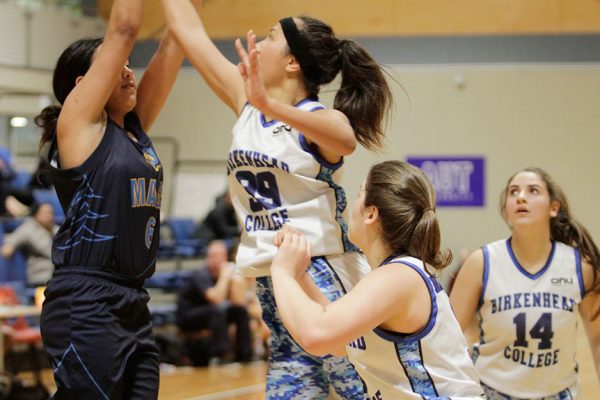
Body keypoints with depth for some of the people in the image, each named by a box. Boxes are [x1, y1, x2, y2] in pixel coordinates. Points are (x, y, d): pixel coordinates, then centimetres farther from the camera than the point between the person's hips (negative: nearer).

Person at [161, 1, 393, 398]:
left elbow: (345, 140, -34)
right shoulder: (248, 106, 11)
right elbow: (190, 32, 14)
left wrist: (269, 105, -48)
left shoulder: (321, 118, -9)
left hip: (327, 285, -7)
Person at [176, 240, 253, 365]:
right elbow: (216, 299, -35)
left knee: (241, 311, -10)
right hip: (187, 317, -7)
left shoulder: (227, 272, -3)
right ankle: (218, 358, -35)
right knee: (219, 309, -32)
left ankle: (244, 358, -8)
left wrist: (236, 280, -23)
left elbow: (238, 302, -12)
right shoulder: (201, 275, -20)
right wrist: (225, 277, -27)